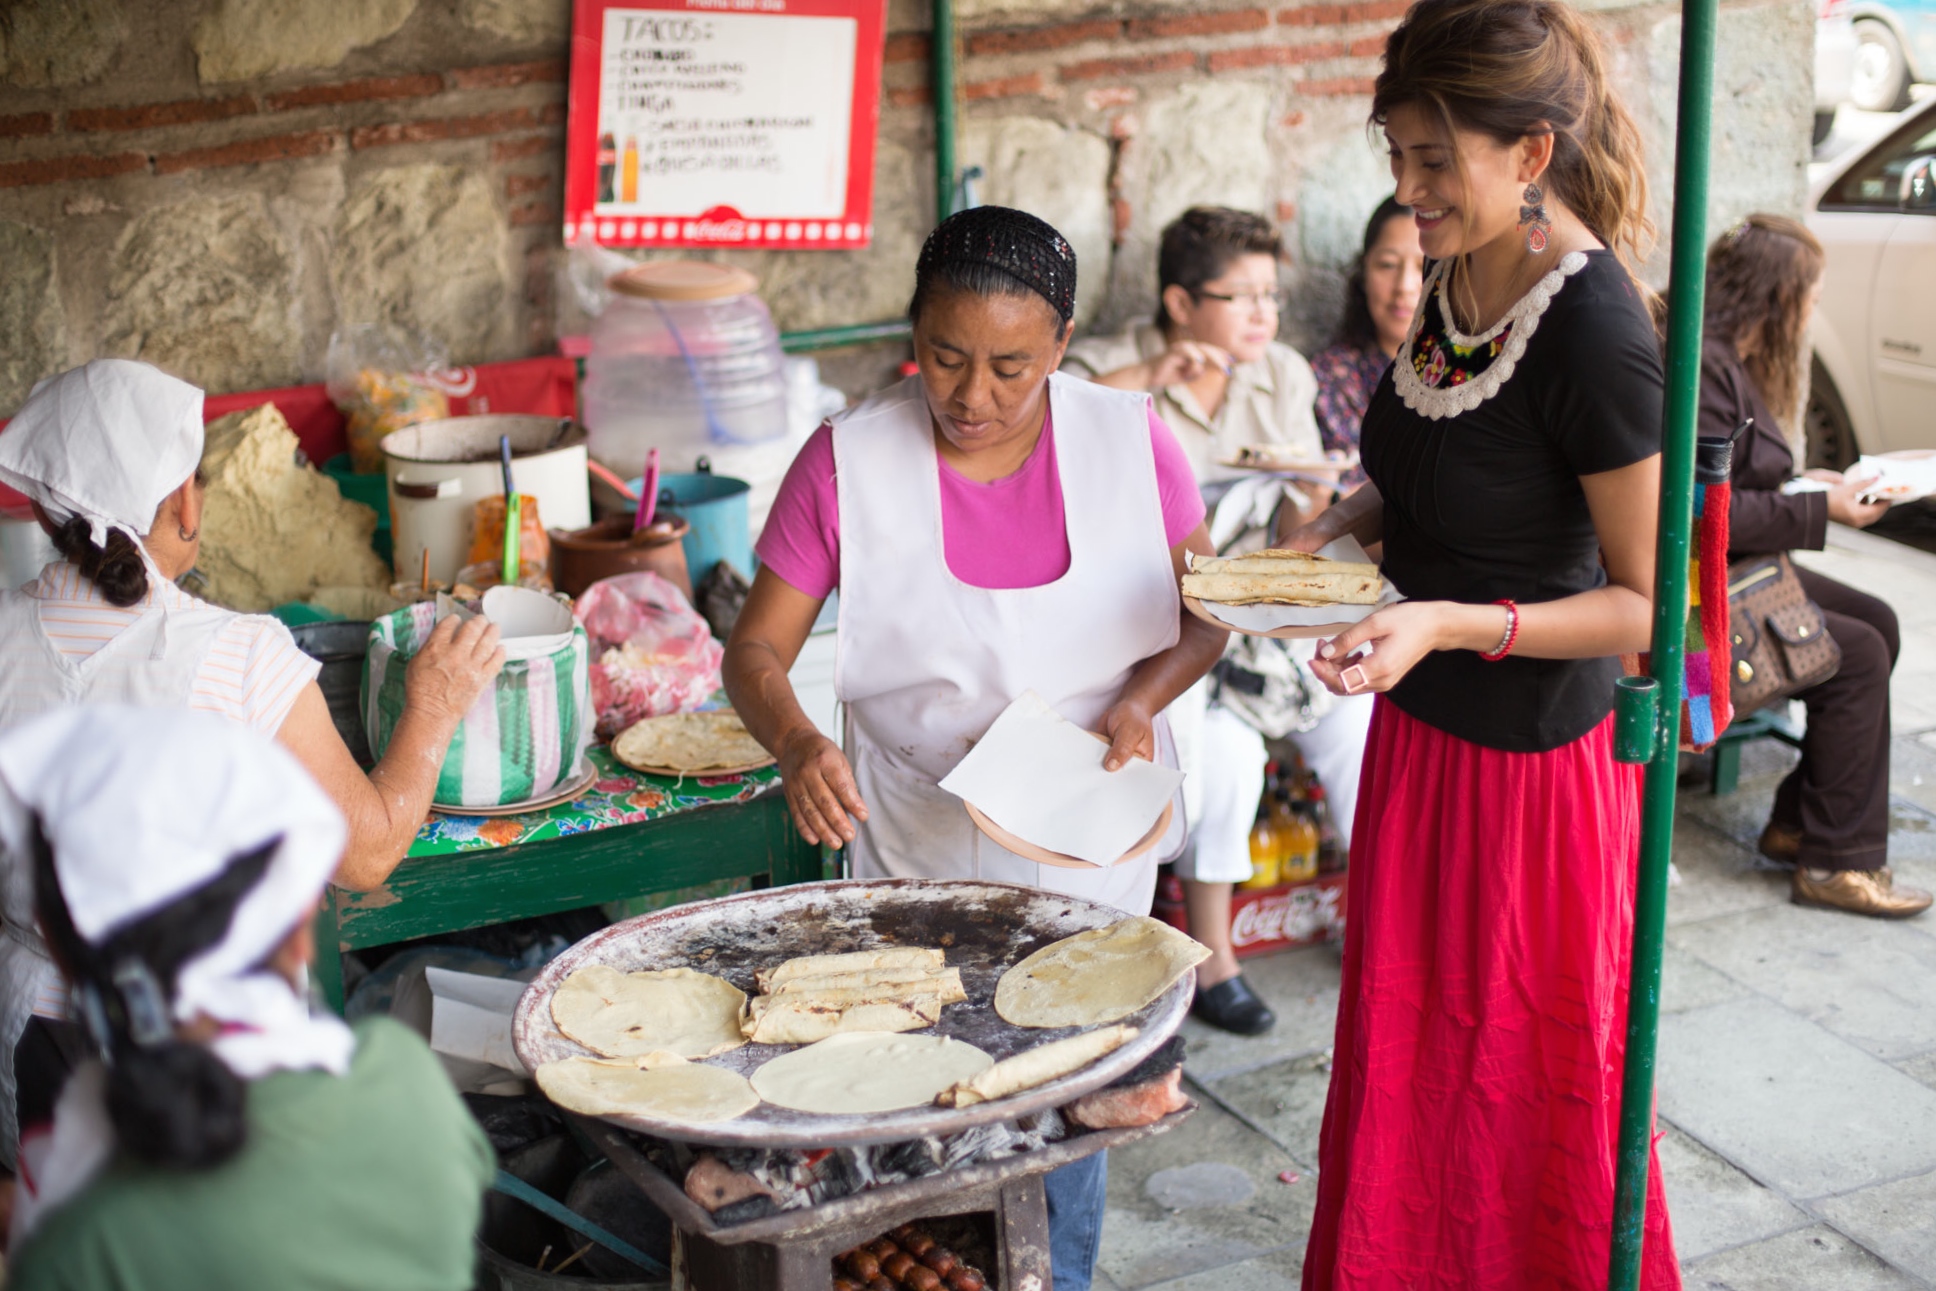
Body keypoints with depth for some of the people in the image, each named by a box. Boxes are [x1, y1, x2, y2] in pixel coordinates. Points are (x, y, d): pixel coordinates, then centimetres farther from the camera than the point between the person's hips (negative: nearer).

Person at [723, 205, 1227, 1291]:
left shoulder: (1132, 442, -7)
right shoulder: (849, 461, -11)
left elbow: (1207, 615, 4)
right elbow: (757, 649, -8)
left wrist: (1143, 699, -16)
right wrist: (797, 744, -29)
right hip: (915, 851, -1)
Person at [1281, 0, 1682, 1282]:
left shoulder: (1596, 331, -24)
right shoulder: (1460, 277, 1)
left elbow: (1648, 602, -20)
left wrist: (1450, 623, -30)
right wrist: (1340, 523, 0)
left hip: (1535, 755, -8)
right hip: (1420, 731, 8)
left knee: (1520, 1087, 11)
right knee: (1405, 1057, 20)